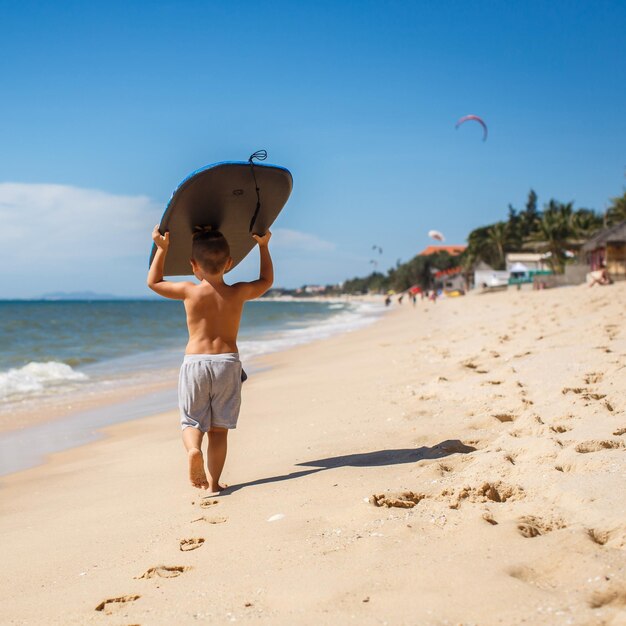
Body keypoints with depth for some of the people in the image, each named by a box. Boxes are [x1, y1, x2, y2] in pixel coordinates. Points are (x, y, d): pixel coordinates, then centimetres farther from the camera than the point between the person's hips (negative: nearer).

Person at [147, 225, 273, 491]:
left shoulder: (189, 291, -3)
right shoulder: (238, 293, 1)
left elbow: (153, 282, 14)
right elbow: (266, 280, 21)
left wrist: (162, 248, 16)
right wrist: (263, 246, 27)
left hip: (194, 362, -1)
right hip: (227, 362, 1)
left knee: (191, 421, 7)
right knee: (219, 427, 7)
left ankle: (193, 449, -24)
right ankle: (213, 480, 5)